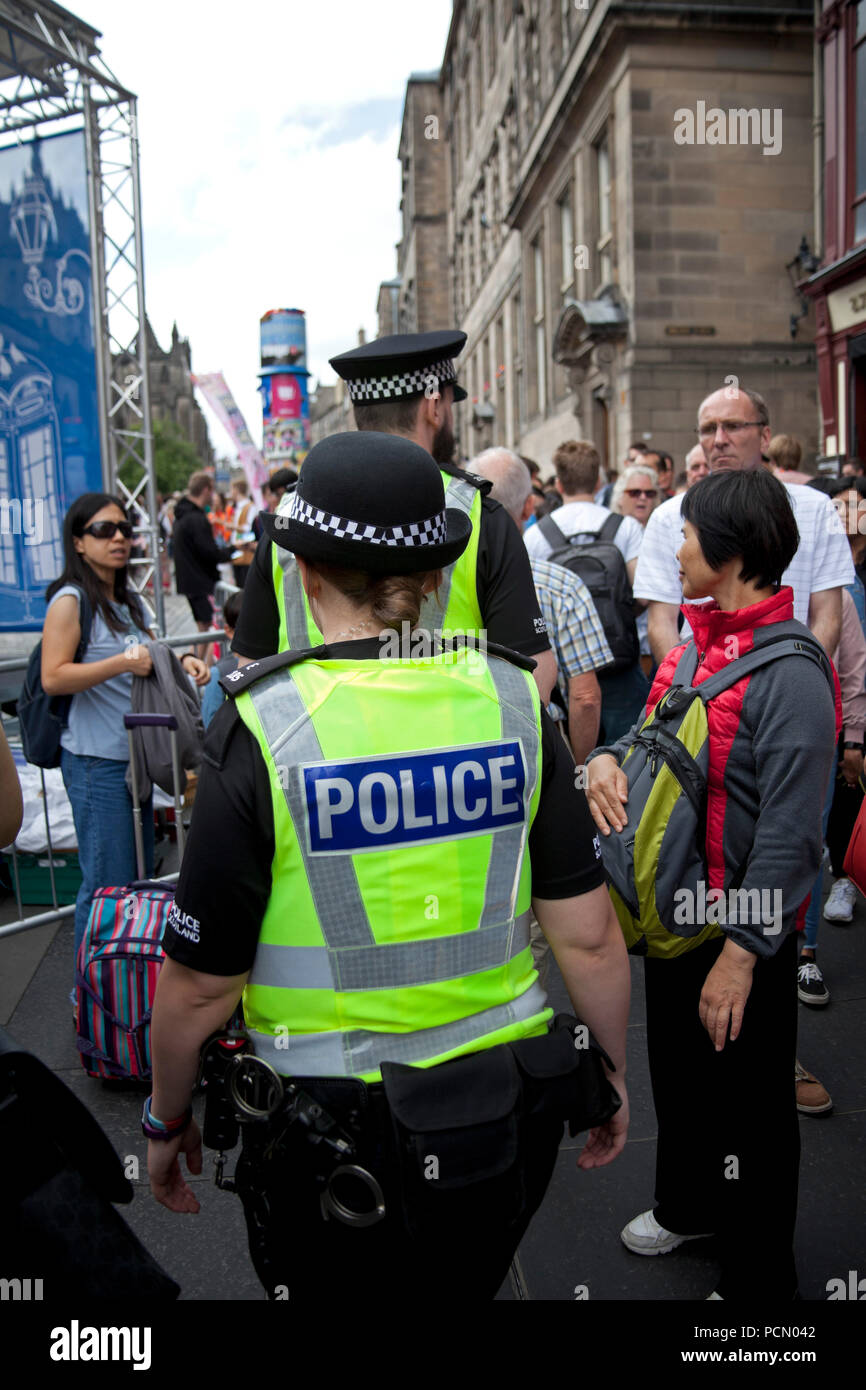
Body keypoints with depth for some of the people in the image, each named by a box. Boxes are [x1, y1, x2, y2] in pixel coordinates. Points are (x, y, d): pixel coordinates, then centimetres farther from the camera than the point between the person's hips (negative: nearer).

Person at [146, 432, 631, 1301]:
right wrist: (611, 1079, 11)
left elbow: (201, 986, -12)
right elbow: (589, 936, -5)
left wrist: (166, 1120, 6)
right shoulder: (512, 701, -9)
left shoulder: (259, 729, -18)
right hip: (508, 1117, 3)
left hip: (333, 1134, -3)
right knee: (460, 1291, 28)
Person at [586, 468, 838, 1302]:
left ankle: (757, 1275, 33)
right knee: (677, 1074, 26)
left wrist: (742, 951, -23)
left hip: (743, 929, -8)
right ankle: (686, 1206, 52)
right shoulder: (695, 644, 4)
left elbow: (789, 832, -24)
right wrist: (608, 757, -7)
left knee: (748, 1106, 11)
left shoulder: (787, 671, -23)